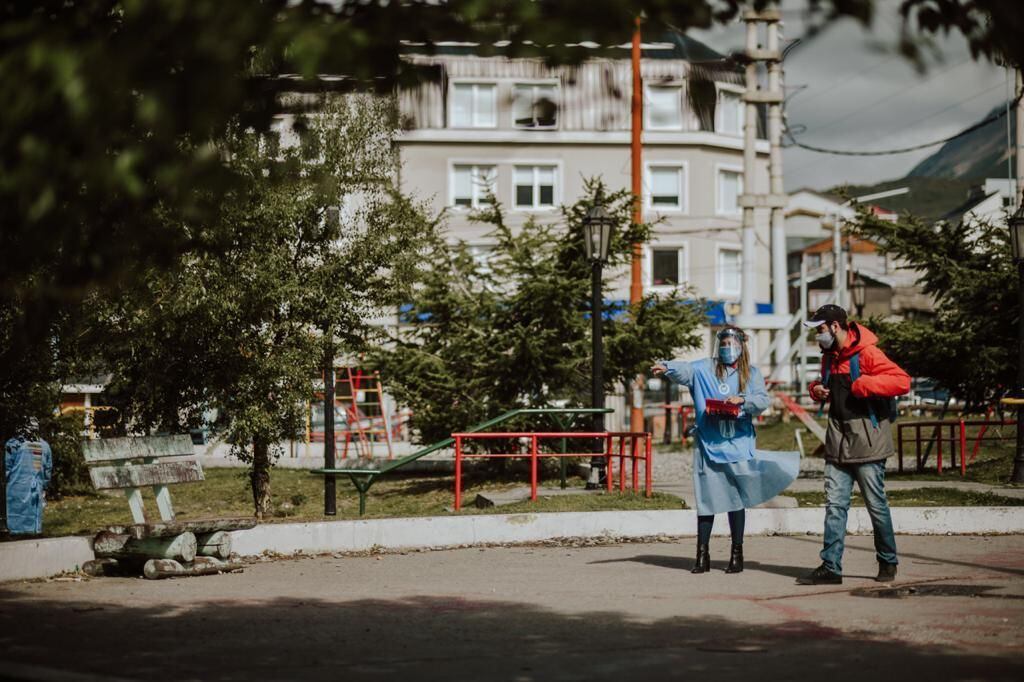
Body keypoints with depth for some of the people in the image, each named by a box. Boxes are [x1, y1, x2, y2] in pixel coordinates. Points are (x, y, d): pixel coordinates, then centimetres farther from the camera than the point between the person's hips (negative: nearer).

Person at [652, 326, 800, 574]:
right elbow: (684, 370, -13)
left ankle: (737, 554, 14)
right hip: (708, 445, 0)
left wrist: (743, 400, -23)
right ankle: (702, 555, 10)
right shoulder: (704, 369, 5)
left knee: (736, 500, 4)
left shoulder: (751, 374, 8)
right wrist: (666, 367, -34)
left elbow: (763, 400, -4)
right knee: (706, 500, 2)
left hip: (738, 445, 0)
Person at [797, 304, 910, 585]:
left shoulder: (866, 353, -12)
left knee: (876, 504, 1)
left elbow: (902, 381, -20)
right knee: (834, 504, 2)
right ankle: (830, 567, 2)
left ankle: (888, 563, 16)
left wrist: (863, 384, -23)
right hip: (838, 442, 7)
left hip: (867, 442, -7)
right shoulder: (829, 357, 14)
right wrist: (817, 390, 9)